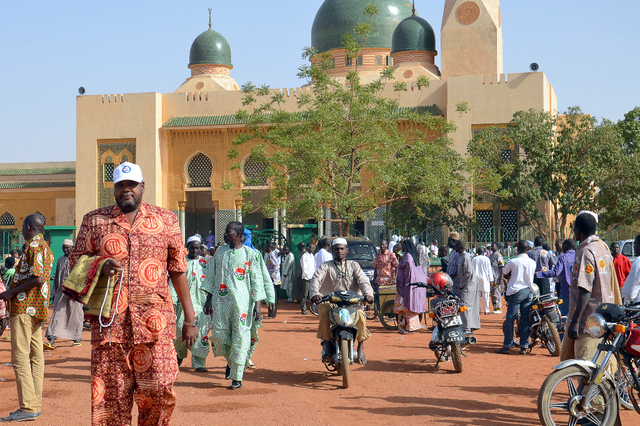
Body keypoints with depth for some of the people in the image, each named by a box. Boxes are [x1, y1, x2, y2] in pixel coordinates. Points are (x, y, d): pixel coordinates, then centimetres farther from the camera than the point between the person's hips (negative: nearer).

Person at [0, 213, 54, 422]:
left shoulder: (34, 245, -11)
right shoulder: (45, 247, 19)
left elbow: (37, 278, -21)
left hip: (25, 307, -10)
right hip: (38, 308, 10)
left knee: (20, 357, -11)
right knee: (35, 356, 10)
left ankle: (28, 407, -14)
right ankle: (35, 404, 12)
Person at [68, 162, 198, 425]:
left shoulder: (165, 220, 11)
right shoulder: (94, 221, 12)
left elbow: (178, 270, 11)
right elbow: (75, 262, 14)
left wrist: (189, 318, 8)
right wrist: (100, 265, -9)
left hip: (154, 320, 0)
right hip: (109, 321, 1)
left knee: (159, 390, -8)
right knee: (110, 394, -1)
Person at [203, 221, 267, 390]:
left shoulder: (250, 254, 0)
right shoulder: (220, 251, 12)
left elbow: (257, 279, -1)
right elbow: (211, 276, 16)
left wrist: (257, 303, -8)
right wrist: (208, 299, 11)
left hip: (242, 301, -4)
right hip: (220, 300, 4)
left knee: (240, 337, -5)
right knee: (218, 334, 0)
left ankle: (237, 377, 1)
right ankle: (230, 361, 29)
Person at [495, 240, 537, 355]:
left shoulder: (512, 262, -7)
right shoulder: (533, 262, 3)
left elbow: (505, 274, 8)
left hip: (516, 291, -4)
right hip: (529, 292, 4)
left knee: (510, 319, 1)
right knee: (525, 320, 6)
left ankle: (507, 346, 2)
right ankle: (524, 347, 5)